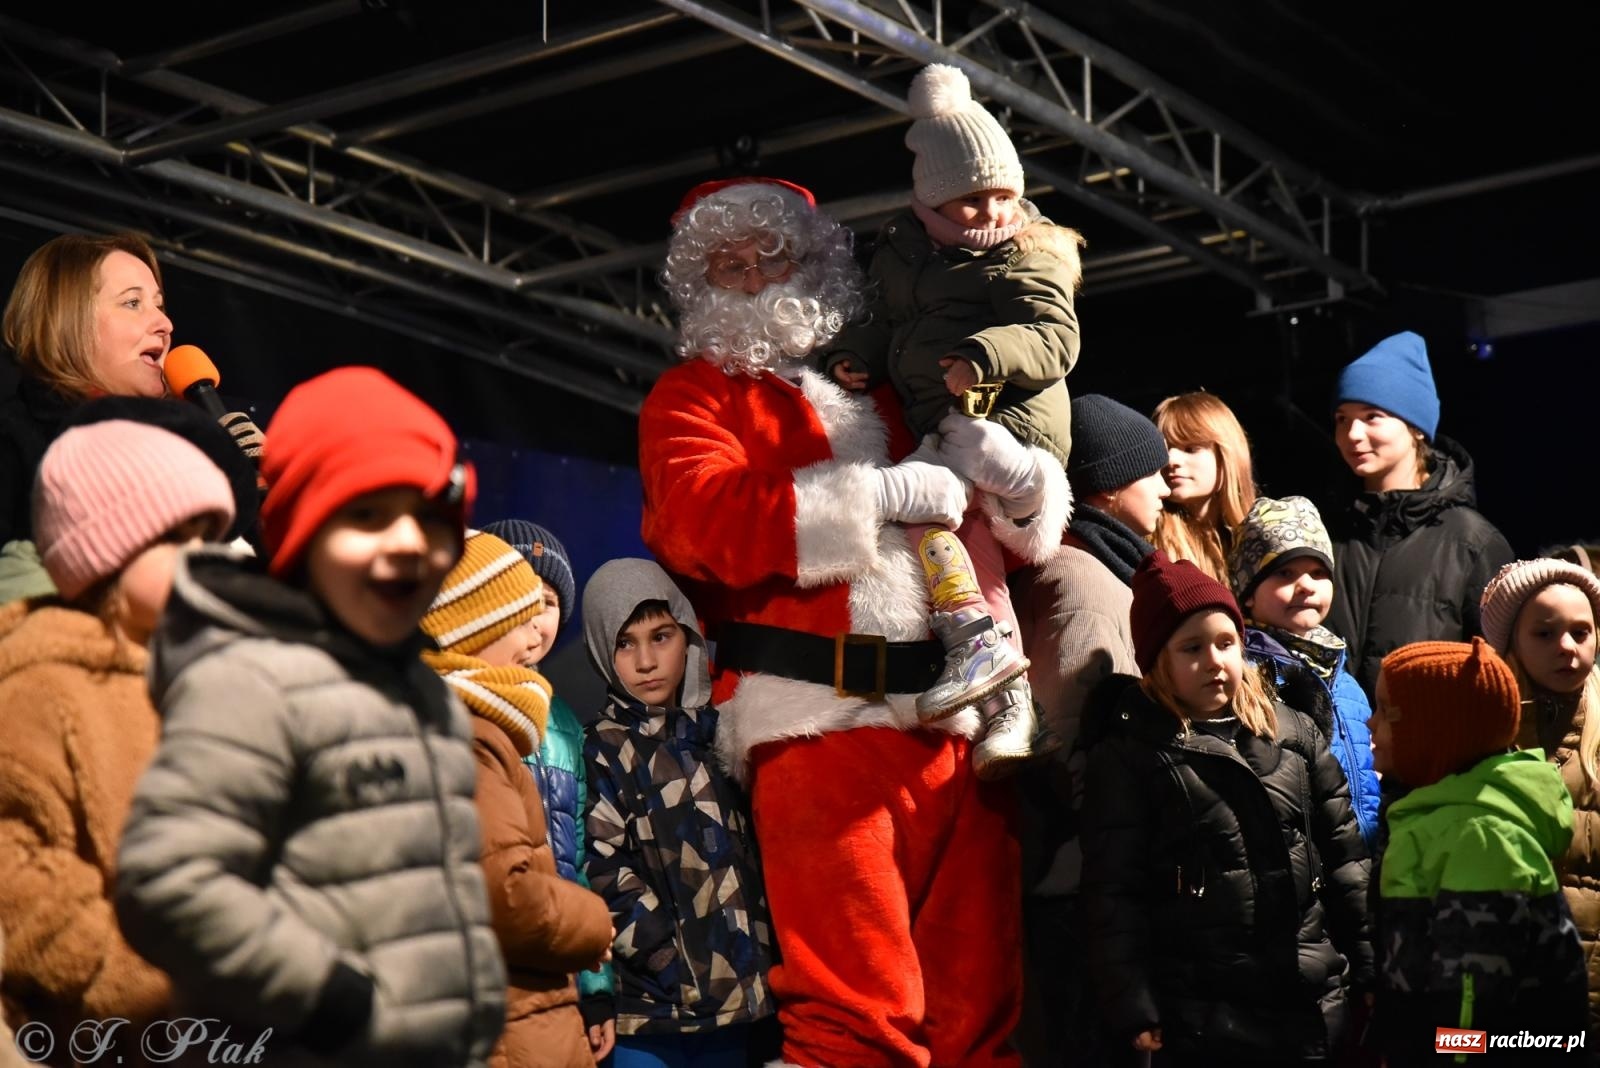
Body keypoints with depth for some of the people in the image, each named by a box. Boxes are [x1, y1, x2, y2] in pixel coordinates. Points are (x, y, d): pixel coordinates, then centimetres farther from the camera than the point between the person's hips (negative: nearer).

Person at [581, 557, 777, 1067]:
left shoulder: (717, 729, 11)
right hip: (653, 1003, -4)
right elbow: (606, 875, -9)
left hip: (739, 990, 5)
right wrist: (679, 971, -13)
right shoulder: (603, 748, -3)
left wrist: (763, 961, 6)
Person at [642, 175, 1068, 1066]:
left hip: (961, 716, 5)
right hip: (821, 719, -4)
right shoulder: (697, 394, 13)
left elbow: (1033, 537, 28)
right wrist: (876, 496, -12)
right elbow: (705, 520, -9)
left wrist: (1015, 480, 4)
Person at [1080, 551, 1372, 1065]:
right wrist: (1133, 1011, -10)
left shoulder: (1295, 735, 10)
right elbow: (1114, 893, -5)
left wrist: (1369, 971, 11)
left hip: (1313, 1005, 4)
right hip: (1200, 1019, -4)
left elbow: (1344, 857, 13)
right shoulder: (1128, 757, -2)